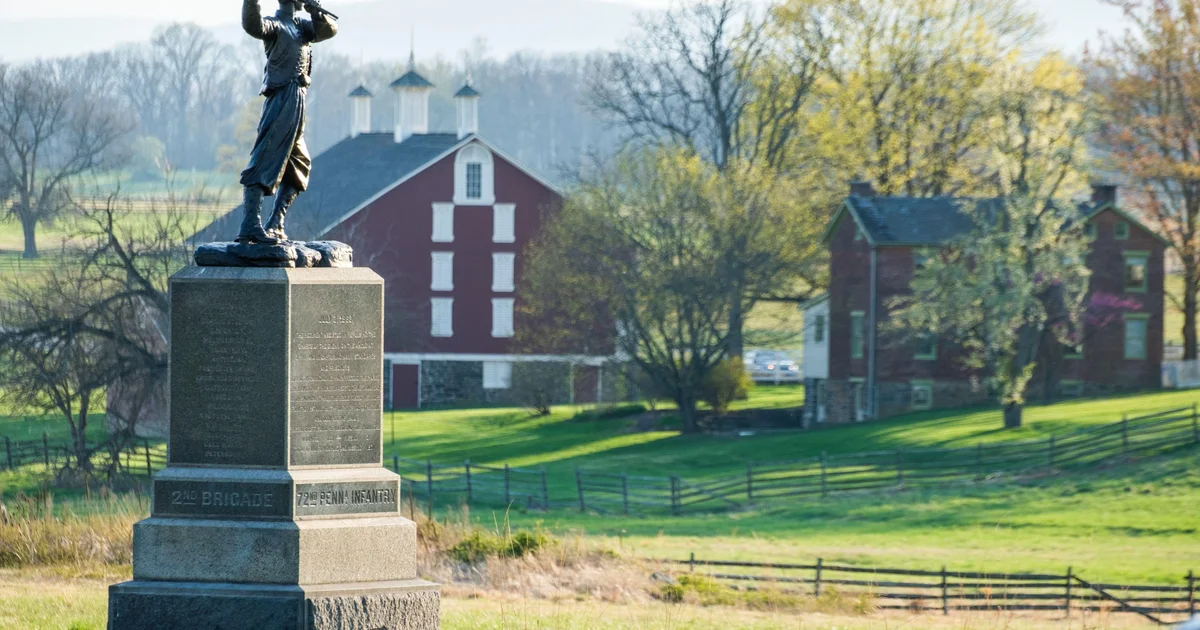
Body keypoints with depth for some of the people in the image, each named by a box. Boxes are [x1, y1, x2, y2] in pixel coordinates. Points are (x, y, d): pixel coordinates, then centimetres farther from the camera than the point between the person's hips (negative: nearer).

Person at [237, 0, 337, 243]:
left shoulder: (302, 26, 21)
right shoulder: (274, 25, -3)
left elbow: (329, 30, 9)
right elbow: (253, 25, -22)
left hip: (296, 107, 10)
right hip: (282, 102, -10)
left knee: (299, 167, 17)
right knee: (265, 162, -16)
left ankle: (275, 225, 19)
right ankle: (251, 226, -25)